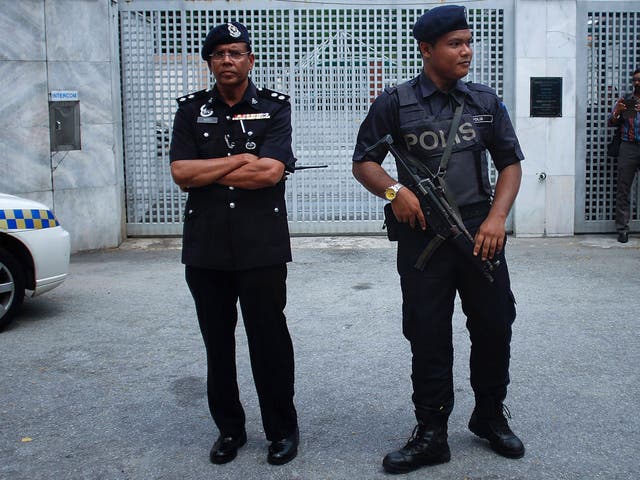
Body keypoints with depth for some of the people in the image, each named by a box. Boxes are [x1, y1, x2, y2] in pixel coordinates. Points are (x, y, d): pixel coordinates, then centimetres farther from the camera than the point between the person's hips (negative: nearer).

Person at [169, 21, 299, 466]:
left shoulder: (274, 108, 2)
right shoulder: (191, 110, 10)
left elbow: (271, 172, -13)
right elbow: (181, 172, -4)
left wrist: (208, 173, -7)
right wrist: (242, 160, -10)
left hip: (262, 245, -3)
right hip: (206, 246, 3)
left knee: (269, 339, 3)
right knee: (218, 342, 11)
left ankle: (282, 429, 18)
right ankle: (229, 429, 26)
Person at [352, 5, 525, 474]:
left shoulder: (486, 100, 8)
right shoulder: (395, 102, -1)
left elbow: (511, 162, 11)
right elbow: (364, 162, 2)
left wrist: (497, 217, -4)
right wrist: (394, 189, -18)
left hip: (480, 233, 3)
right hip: (422, 235, -2)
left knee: (494, 327, 10)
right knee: (428, 338, 4)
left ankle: (491, 417, 32)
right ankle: (431, 436, 18)